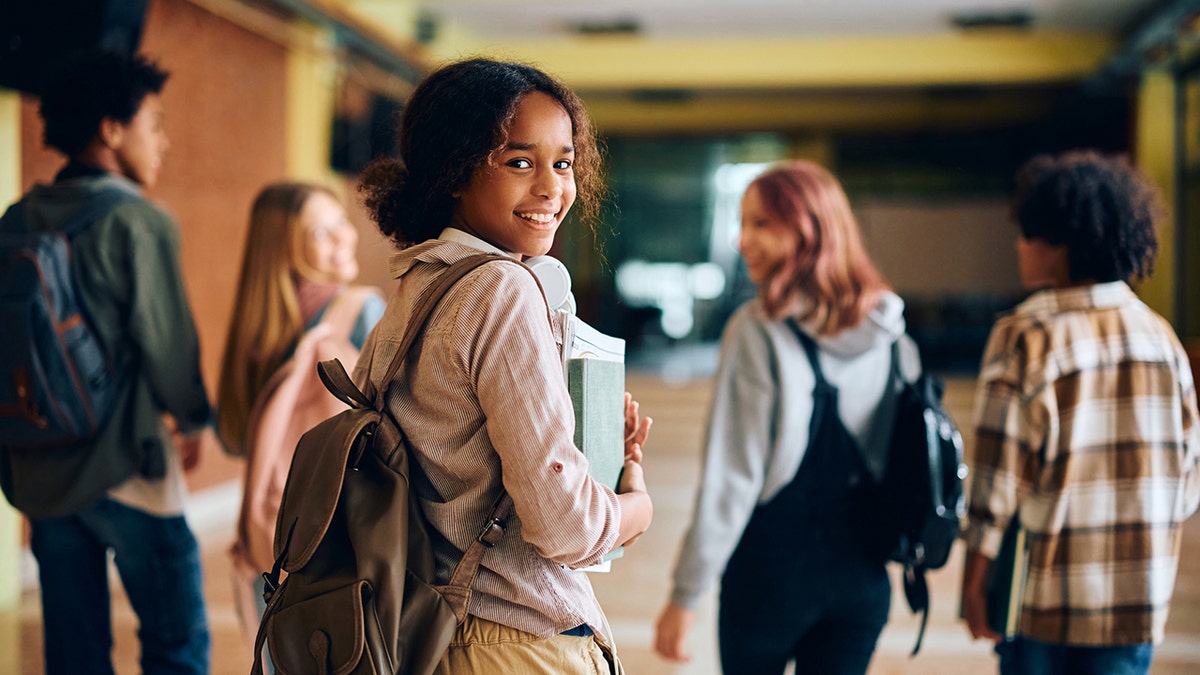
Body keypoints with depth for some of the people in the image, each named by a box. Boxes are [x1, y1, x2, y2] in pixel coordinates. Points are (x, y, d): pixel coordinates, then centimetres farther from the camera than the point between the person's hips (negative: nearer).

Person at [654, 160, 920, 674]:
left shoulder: (759, 332, -16)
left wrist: (686, 593, -11)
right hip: (864, 573, 4)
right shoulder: (891, 332, 1)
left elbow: (731, 476, -17)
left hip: (773, 566, -4)